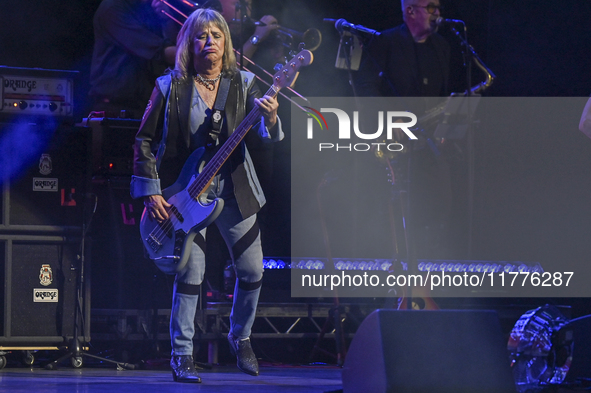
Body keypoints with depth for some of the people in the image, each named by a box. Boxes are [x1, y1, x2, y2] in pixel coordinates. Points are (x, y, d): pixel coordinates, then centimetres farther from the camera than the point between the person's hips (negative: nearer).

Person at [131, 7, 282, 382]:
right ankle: (182, 356, -1)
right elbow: (145, 140, 1)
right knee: (190, 273, -10)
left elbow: (266, 134, -10)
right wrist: (151, 192, -6)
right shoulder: (170, 87, -3)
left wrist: (270, 119, -34)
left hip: (235, 191, 3)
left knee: (252, 271, 6)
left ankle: (241, 336, 32)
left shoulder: (243, 84, 1)